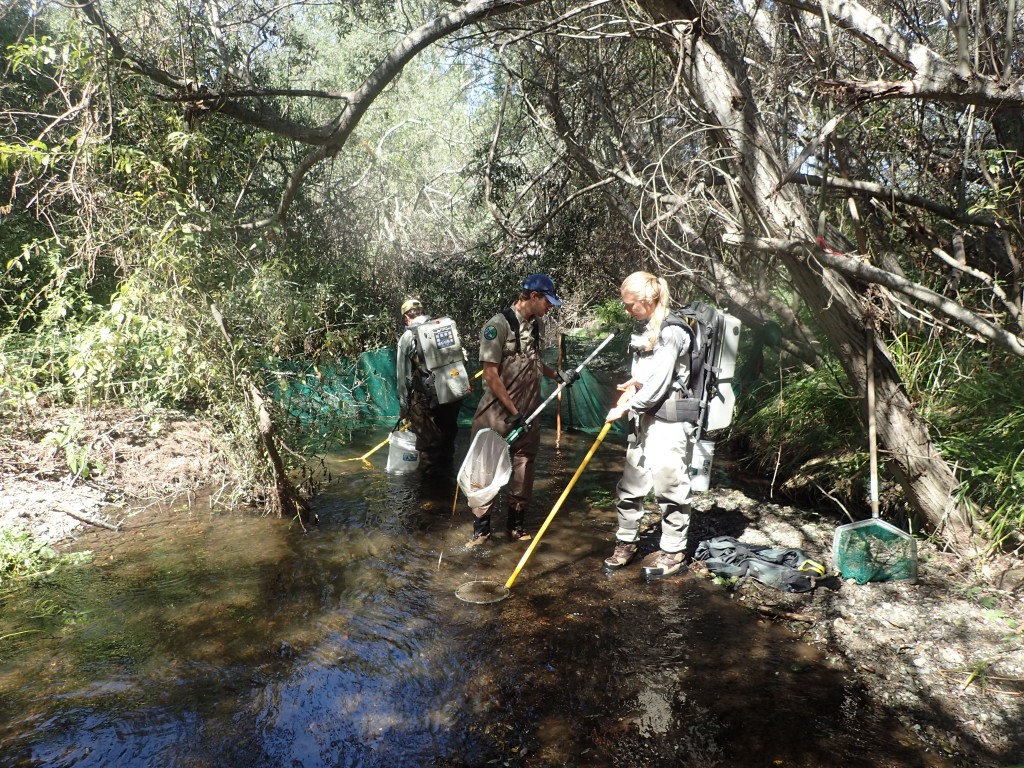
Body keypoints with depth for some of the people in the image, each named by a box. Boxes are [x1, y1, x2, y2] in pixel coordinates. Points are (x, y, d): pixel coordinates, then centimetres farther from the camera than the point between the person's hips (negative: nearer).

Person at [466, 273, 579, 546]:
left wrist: (558, 376, 8)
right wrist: (513, 411, -16)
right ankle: (481, 526, 17)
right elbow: (490, 374, -17)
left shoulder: (537, 324, 5)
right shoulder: (499, 325, -16)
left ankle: (516, 524, 26)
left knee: (523, 469, 12)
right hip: (498, 412, -6)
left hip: (528, 413, 6)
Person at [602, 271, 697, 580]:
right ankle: (626, 543, 27)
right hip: (644, 419, 9)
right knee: (630, 484, 13)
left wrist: (625, 407, -10)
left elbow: (658, 384, -19)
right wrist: (633, 385, -1)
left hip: (669, 420, -9)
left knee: (669, 486, 1)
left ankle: (672, 552, 15)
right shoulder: (648, 331, 13)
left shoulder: (672, 331, -16)